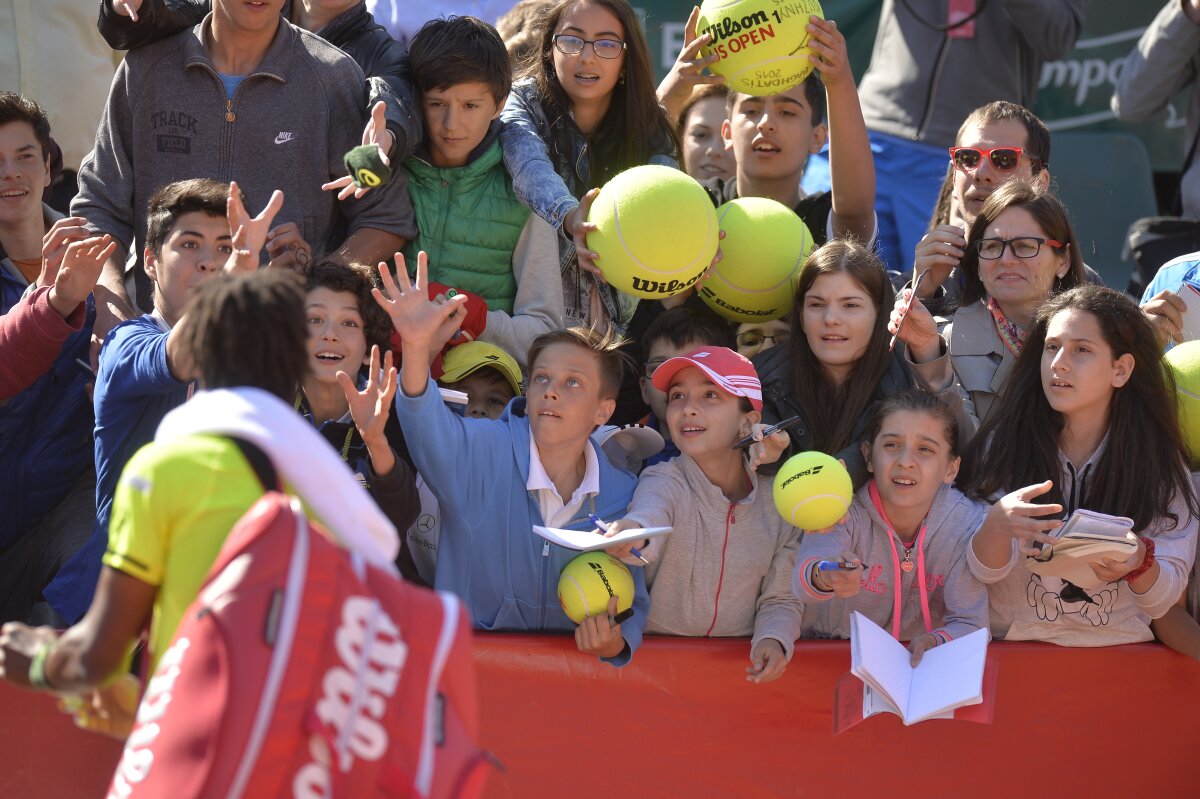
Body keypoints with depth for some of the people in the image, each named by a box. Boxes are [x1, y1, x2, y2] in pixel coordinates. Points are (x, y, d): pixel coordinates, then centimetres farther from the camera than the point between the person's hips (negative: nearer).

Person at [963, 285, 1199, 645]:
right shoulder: (1003, 444, 0)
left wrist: (1138, 563, -20)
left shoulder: (1160, 462, 2)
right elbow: (983, 570, -4)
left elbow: (1162, 601, 2)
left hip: (1120, 649, -2)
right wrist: (998, 523, -25)